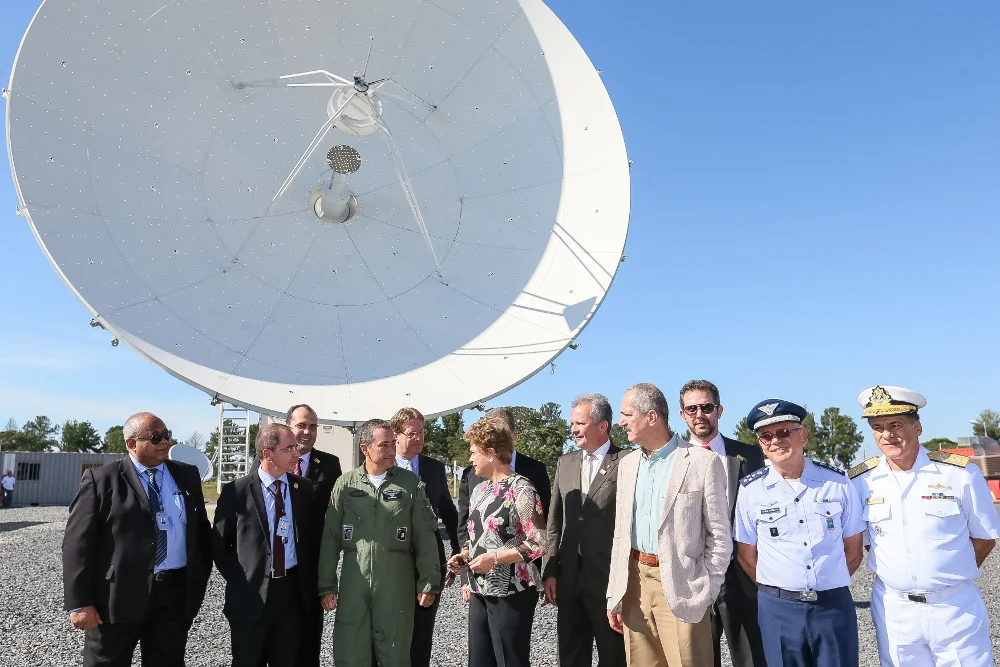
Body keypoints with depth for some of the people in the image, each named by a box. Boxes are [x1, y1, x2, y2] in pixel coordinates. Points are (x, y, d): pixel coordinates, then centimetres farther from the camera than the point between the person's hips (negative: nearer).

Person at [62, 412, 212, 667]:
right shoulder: (101, 479, -3)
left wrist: (200, 579, 8)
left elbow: (202, 530, 14)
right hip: (118, 595, -3)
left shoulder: (187, 475, 9)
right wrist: (79, 603, -11)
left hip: (176, 593, 4)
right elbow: (77, 543, -6)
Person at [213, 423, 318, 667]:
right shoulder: (237, 490, -8)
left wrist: (308, 582, 5)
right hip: (251, 593, -3)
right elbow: (219, 545, 0)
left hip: (292, 590, 3)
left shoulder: (304, 488, 2)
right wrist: (239, 581, -2)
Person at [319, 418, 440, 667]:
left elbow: (425, 538, 1)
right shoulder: (345, 484, 2)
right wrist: (327, 584, 2)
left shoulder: (410, 483, 1)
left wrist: (429, 582, -1)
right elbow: (330, 538, 4)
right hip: (353, 585, 1)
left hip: (396, 586, -1)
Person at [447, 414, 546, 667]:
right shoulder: (479, 490, 11)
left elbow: (538, 544, -16)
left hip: (511, 593, -7)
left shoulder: (520, 488, -13)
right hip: (480, 592, 7)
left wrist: (495, 558, -21)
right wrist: (464, 556, 2)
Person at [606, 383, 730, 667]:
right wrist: (614, 594, 9)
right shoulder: (627, 464, 10)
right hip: (635, 584, 5)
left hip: (680, 588, -5)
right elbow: (621, 533, 12)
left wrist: (705, 592, -8)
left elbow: (719, 536, -4)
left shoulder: (703, 462, -7)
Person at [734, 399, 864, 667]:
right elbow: (746, 555, 4)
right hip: (778, 609, 0)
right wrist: (778, 590, 1)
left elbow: (853, 550, 8)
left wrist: (827, 586, 5)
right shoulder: (750, 489, -2)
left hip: (835, 605, 1)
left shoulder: (838, 482, 1)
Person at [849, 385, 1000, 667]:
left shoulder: (960, 473, -7)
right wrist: (897, 575, 1)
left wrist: (950, 576, 1)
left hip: (956, 608, -1)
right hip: (893, 610, 2)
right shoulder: (859, 482, -4)